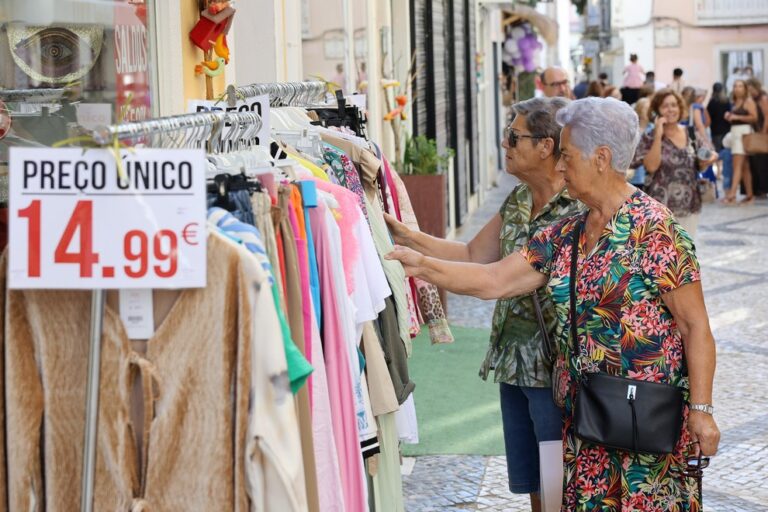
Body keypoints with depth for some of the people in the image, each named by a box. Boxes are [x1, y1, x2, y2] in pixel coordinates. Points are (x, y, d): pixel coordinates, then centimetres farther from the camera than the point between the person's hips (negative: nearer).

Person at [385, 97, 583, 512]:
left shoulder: (580, 207, -16)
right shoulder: (517, 201, 10)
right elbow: (473, 256, 15)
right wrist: (404, 235, 8)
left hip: (556, 369, -8)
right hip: (515, 363, 8)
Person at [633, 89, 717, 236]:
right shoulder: (649, 137, -6)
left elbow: (697, 166, 16)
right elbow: (651, 166, -21)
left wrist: (707, 161, -6)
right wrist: (658, 135, -20)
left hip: (689, 206, 5)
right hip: (661, 207, -5)